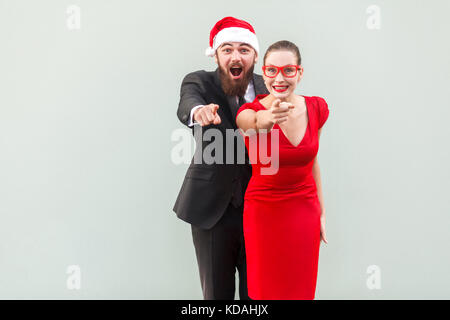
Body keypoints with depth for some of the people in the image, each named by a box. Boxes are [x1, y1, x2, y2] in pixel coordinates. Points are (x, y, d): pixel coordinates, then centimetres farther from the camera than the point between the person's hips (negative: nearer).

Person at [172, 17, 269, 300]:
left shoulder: (268, 88, 2)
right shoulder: (199, 82, -4)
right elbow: (186, 106, -27)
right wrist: (199, 111, -50)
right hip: (212, 209, -1)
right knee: (216, 291, 13)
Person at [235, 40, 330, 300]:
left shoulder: (317, 108, -5)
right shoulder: (250, 112, -15)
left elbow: (313, 161, 6)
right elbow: (254, 121, -41)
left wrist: (321, 212, 9)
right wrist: (266, 120, -65)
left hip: (305, 211, 3)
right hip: (264, 212, -2)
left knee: (301, 289, 13)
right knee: (266, 290, 9)